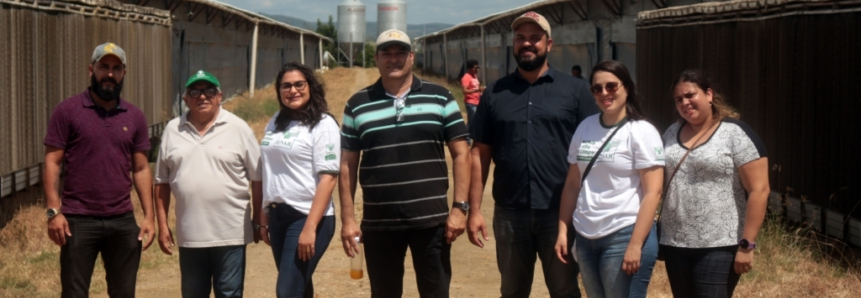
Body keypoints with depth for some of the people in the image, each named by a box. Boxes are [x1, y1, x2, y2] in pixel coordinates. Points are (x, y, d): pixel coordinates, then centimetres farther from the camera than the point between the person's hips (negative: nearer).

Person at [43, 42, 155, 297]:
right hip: (79, 220, -3)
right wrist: (54, 211, -12)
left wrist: (149, 216, 4)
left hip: (123, 221, 4)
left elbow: (141, 169, 11)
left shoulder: (135, 117, 9)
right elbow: (52, 162, -4)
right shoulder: (67, 111, -1)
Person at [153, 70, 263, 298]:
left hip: (230, 234, -3)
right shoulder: (173, 130, 6)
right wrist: (162, 225, 5)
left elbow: (257, 178, 0)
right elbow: (162, 182, 9)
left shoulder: (238, 129, -3)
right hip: (189, 235, 3)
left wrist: (259, 221, 0)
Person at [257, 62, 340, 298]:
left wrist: (310, 228, -20)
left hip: (308, 217, -6)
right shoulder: (276, 123, 11)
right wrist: (264, 217, 13)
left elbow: (328, 179, -14)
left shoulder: (323, 125, -8)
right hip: (278, 216, 6)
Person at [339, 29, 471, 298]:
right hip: (378, 223, 1)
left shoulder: (440, 98, 3)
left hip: (431, 220, -1)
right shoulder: (357, 105, 6)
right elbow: (347, 165, 7)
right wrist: (348, 218, 1)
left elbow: (461, 154, 3)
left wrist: (460, 207, -6)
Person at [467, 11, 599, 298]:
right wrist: (474, 210, 1)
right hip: (509, 213, 2)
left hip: (561, 212, -2)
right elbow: (480, 153, 6)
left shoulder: (575, 89, 0)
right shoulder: (495, 93, 7)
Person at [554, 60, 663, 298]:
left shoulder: (641, 131, -7)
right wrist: (563, 230, 8)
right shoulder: (585, 128, 9)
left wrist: (635, 245, -17)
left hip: (624, 236, -6)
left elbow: (652, 192, -12)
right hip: (586, 237, 6)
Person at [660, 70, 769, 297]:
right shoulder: (672, 133, 11)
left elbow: (758, 190, -12)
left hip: (719, 247, -6)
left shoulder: (735, 133, -8)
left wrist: (746, 245, -16)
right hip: (675, 245, 6)